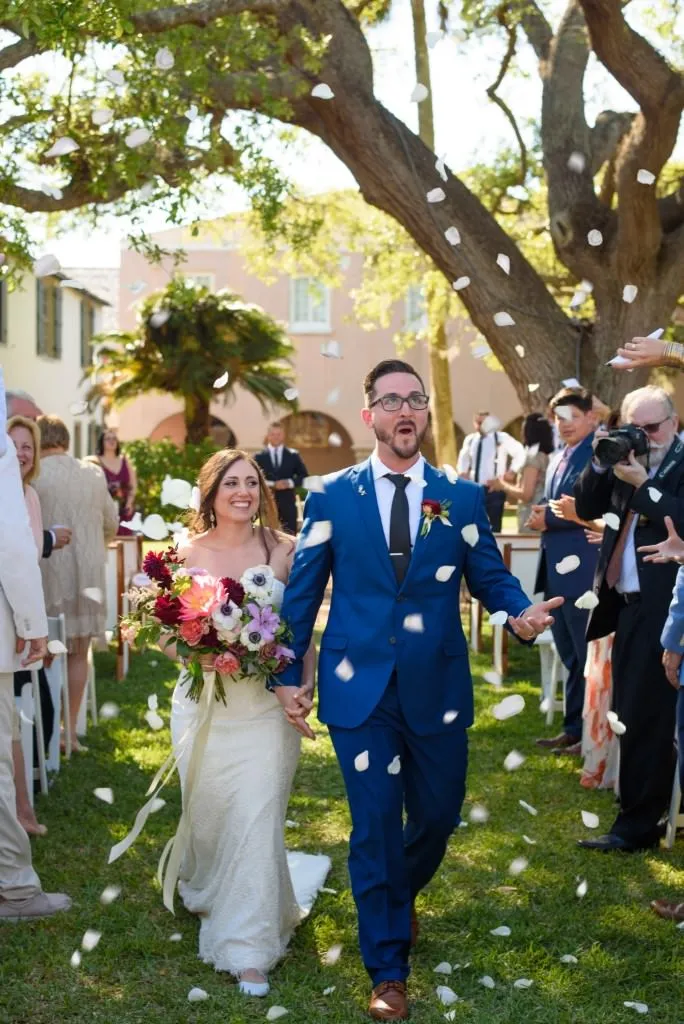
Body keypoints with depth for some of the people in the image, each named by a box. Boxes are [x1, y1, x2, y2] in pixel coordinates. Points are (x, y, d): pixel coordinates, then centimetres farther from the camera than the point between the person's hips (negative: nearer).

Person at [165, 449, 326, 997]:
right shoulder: (187, 553, 0)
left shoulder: (282, 550, -2)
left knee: (257, 820, -5)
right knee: (207, 813, 14)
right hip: (203, 702, 2)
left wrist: (305, 685, -13)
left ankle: (249, 950, 5)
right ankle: (209, 894, 47)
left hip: (266, 705, -1)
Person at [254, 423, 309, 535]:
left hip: (287, 502, 1)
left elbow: (304, 476, 8)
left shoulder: (293, 455, 8)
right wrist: (272, 484, -15)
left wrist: (289, 483, -10)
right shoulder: (259, 457, 5)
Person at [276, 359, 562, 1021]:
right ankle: (388, 969, 18)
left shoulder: (462, 497, 3)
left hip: (438, 688, 2)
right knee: (374, 824, 2)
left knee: (439, 814, 14)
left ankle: (401, 894, 49)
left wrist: (520, 611, -18)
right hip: (361, 689, -2)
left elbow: (489, 575, 4)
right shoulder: (331, 498, 0)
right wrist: (287, 673, 0)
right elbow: (302, 591, 2)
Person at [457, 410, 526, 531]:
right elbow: (463, 458, 26)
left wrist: (511, 472, -13)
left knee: (494, 526, 1)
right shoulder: (470, 439, 9)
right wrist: (462, 472, 8)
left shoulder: (501, 438, -7)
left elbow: (520, 453, -7)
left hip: (494, 489, -5)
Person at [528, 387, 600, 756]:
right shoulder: (558, 458, 17)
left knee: (588, 657, -1)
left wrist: (550, 517, -16)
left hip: (582, 570, -9)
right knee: (570, 656, 16)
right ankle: (573, 729, 25)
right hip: (557, 570, 9)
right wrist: (540, 514, 0)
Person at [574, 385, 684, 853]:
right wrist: (600, 464, -4)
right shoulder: (626, 459, 11)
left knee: (645, 715, -4)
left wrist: (643, 485, -23)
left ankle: (638, 823, 4)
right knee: (631, 713, 15)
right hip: (628, 603, 8)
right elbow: (587, 508, 9)